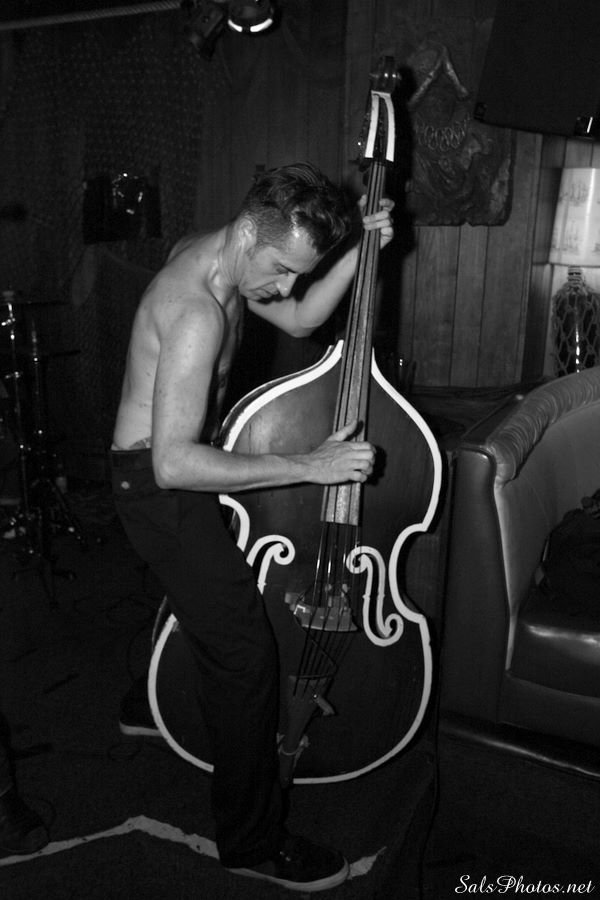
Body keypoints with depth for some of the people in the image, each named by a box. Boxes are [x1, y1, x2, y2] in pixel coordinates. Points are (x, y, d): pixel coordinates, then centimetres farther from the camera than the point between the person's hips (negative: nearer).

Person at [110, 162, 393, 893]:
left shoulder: (210, 256, 2)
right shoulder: (197, 312, -29)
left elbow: (299, 319, 12)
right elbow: (174, 463, -33)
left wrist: (358, 253, -3)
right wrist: (308, 466, -31)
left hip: (171, 466, 10)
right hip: (160, 485, -10)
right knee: (244, 652, -6)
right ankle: (252, 841, 12)